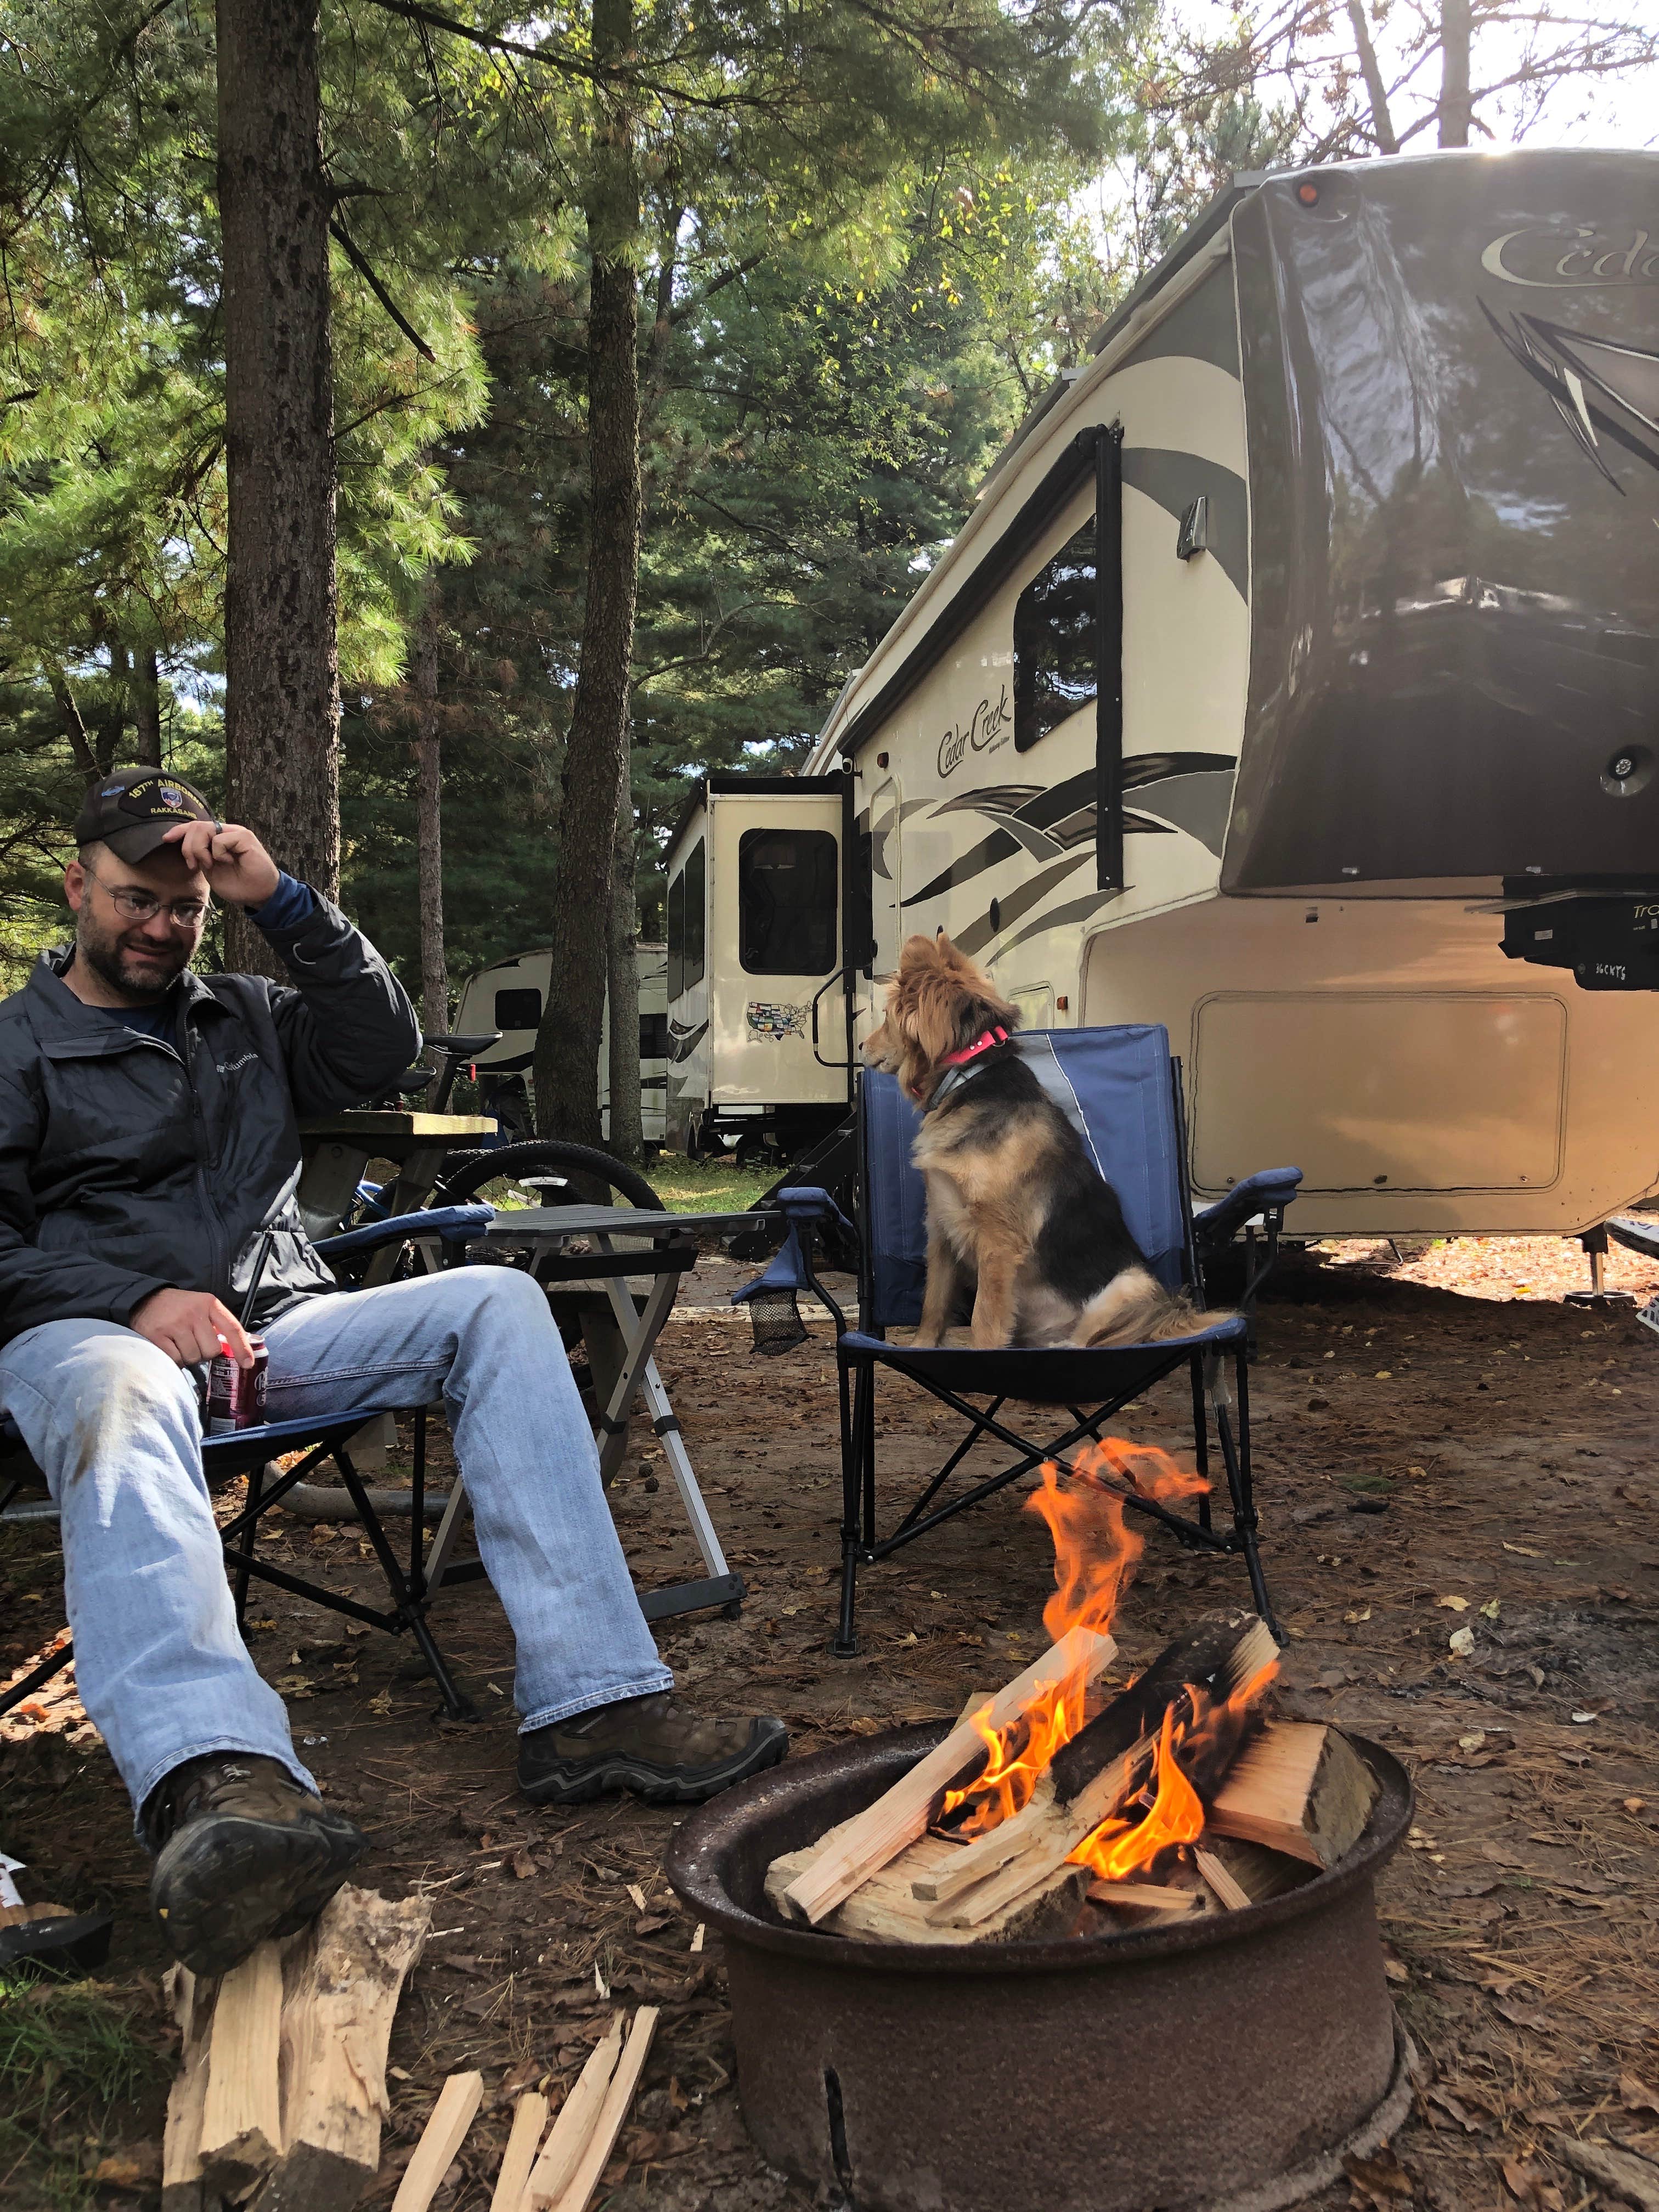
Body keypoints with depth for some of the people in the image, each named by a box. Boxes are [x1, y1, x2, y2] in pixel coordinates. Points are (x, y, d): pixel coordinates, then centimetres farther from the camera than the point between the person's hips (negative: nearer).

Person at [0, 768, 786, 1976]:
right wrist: (138, 1298, -17)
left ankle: (592, 1704, -30)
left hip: (276, 1326, 4)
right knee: (124, 1398, -42)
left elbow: (384, 1042, 7)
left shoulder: (250, 1019, 24)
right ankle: (220, 1778, -70)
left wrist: (284, 901, -1)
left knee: (497, 1301, -20)